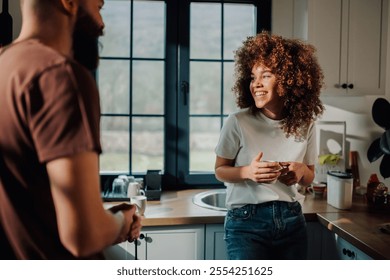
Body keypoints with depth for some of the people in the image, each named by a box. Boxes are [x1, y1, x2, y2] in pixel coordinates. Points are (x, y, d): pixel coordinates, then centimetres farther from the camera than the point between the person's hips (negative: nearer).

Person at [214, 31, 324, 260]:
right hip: (247, 221, -4)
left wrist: (302, 171, -11)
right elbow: (220, 170, -1)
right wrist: (247, 172, -20)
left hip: (292, 221, 4)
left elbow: (309, 177, 12)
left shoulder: (306, 126, 0)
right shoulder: (238, 123, -11)